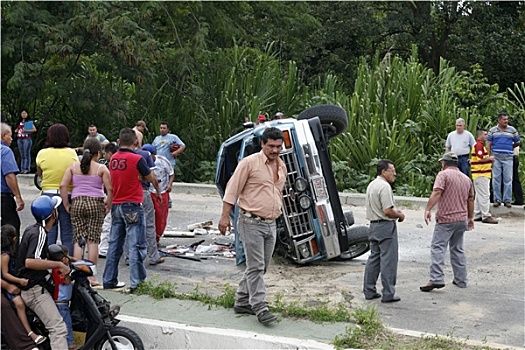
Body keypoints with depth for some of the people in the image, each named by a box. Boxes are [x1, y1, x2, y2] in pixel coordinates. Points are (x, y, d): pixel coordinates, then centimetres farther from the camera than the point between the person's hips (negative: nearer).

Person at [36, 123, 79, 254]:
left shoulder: (42, 153, -2)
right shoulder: (72, 153, -4)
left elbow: (39, 173, 9)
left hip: (48, 194, 1)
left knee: (49, 233, 7)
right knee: (67, 234, 6)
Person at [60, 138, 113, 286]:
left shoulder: (73, 166, 7)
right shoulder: (101, 168, 0)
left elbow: (63, 185, -1)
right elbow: (109, 189, -7)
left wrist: (66, 204, 4)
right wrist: (108, 205, 4)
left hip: (77, 203, 2)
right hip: (96, 202, -2)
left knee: (78, 240, 6)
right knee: (93, 241, 1)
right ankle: (91, 276, 3)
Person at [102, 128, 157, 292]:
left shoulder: (113, 159, 5)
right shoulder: (137, 159, -13)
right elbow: (150, 178, -2)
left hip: (116, 205, 6)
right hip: (132, 205, -6)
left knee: (114, 244, 14)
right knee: (137, 245, -2)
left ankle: (109, 280, 19)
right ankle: (136, 282, -4)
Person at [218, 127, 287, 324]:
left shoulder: (282, 167, 13)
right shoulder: (250, 163, -8)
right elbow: (232, 189, -9)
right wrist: (225, 216, -12)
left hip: (270, 224, 7)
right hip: (251, 223, -7)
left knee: (260, 267, 12)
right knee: (255, 267, -7)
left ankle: (242, 302, 23)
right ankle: (260, 308, -3)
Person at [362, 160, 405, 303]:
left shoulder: (371, 185, 14)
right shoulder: (384, 186, -17)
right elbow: (387, 211, -22)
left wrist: (395, 210, 14)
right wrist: (400, 215, -4)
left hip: (374, 225, 10)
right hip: (386, 226, -10)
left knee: (373, 258, 14)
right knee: (388, 260, -4)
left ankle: (369, 291, 18)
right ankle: (388, 294, -1)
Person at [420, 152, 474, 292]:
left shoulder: (443, 174, -6)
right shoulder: (466, 178, 16)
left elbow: (437, 192, -21)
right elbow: (470, 199, 21)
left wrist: (428, 210, -23)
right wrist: (470, 218, 30)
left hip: (445, 219, -7)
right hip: (461, 219, 7)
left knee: (437, 248, -9)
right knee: (458, 249, 16)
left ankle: (436, 279, -19)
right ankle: (461, 280, 20)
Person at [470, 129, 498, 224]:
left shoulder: (481, 145, 21)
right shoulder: (478, 145, -14)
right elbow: (480, 158, -22)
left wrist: (489, 160, 14)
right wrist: (490, 158, -8)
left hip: (483, 174, 11)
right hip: (481, 174, -11)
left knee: (479, 195, 13)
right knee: (484, 195, -9)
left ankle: (477, 215, 17)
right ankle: (486, 216, -8)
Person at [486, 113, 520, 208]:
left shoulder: (512, 130, 5)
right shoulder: (492, 130, 5)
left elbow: (517, 143, 15)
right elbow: (488, 145, 4)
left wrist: (509, 147, 13)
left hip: (508, 158, 0)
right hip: (496, 158, 0)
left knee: (508, 179, 1)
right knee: (496, 179, 3)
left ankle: (507, 200, 7)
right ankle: (497, 199, 10)